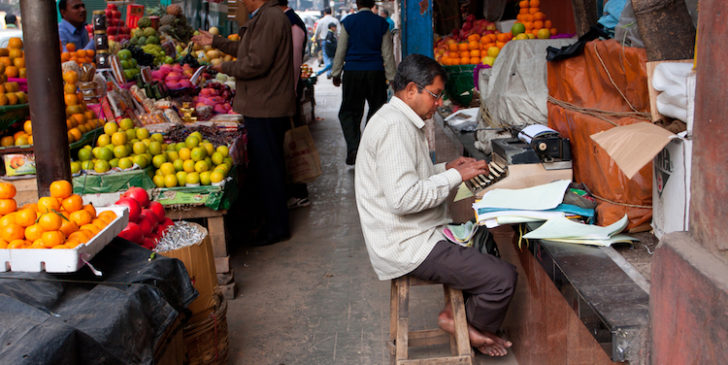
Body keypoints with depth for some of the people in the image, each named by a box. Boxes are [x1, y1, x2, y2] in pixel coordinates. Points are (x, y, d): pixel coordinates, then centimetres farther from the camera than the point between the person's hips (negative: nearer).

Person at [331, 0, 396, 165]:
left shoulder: (349, 22, -2)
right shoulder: (382, 23, 1)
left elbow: (340, 51, 2)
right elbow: (387, 54, 4)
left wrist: (336, 73, 11)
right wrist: (391, 77, 11)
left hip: (352, 72, -1)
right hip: (376, 73, 1)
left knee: (348, 112, 6)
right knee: (376, 111, 11)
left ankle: (353, 148, -11)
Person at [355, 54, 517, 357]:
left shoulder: (398, 120, 13)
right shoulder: (394, 127, -21)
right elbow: (403, 198, -30)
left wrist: (447, 168, 10)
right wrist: (456, 176, -19)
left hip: (414, 233, 11)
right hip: (406, 246, -11)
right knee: (504, 278, -14)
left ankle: (457, 312, 24)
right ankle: (470, 326, 12)